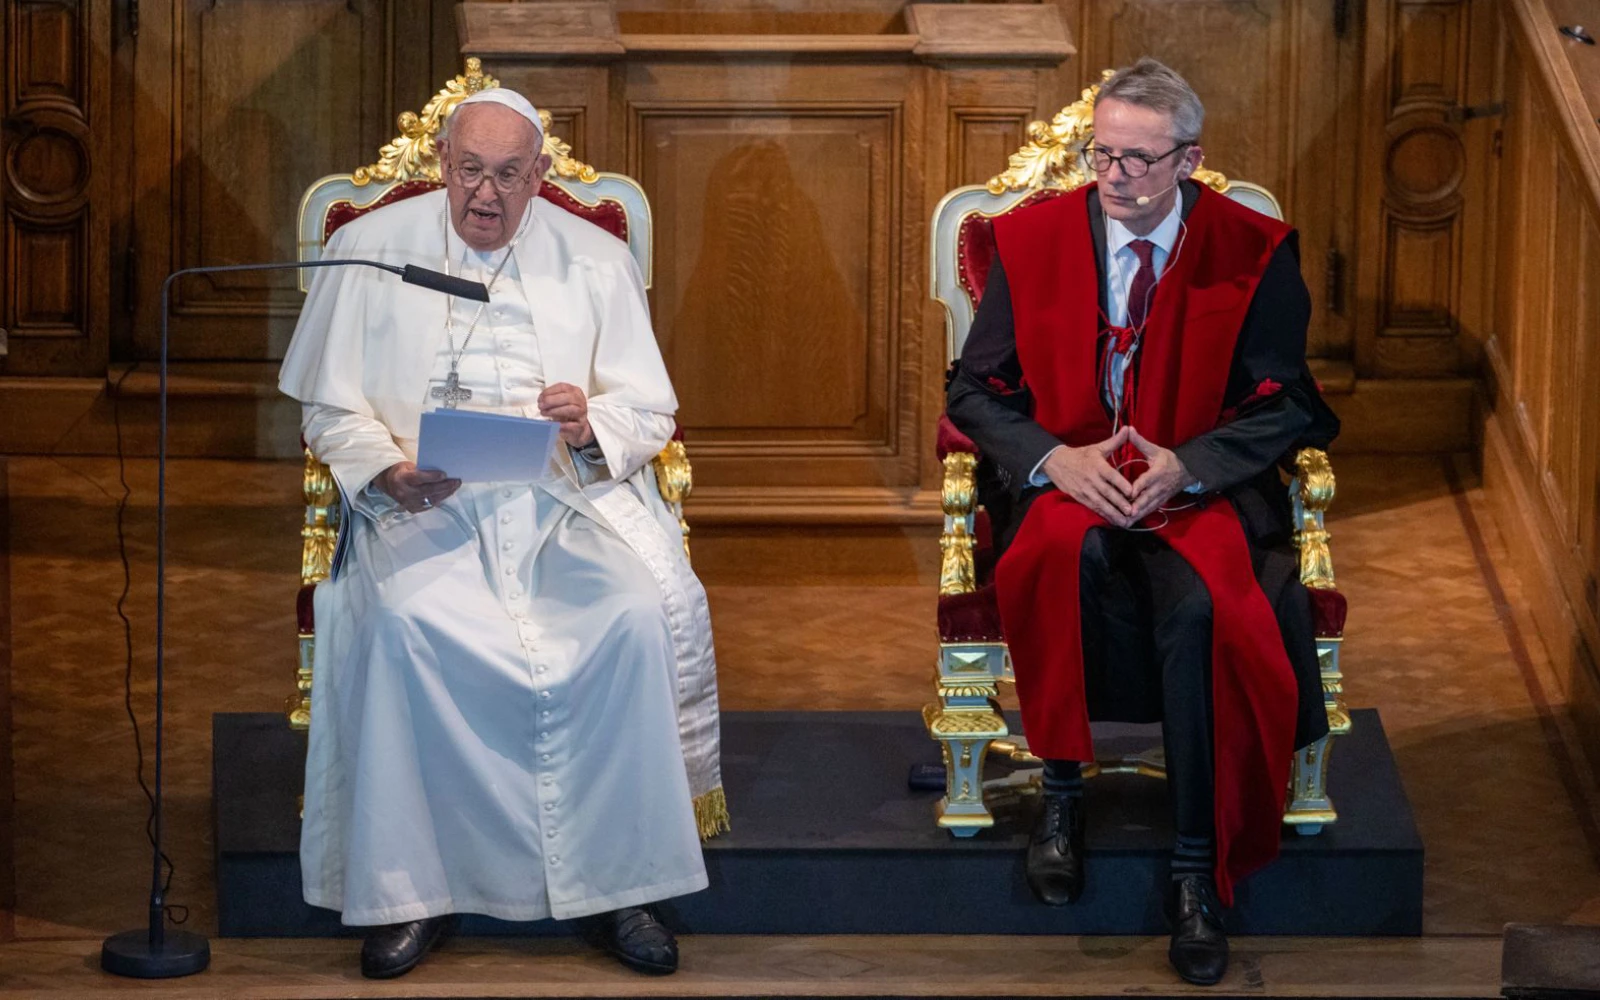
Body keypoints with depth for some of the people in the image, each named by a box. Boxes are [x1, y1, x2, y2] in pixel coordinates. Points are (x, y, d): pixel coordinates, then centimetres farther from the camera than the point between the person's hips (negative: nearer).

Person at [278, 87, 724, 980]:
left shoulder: (595, 260, 10)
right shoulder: (372, 250, 8)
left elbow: (650, 412, 9)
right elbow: (330, 408, 9)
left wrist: (592, 426, -14)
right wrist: (388, 470, -12)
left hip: (568, 496, 1)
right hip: (422, 506, -1)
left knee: (637, 613, -29)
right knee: (403, 622, -33)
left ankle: (615, 881, -17)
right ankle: (413, 890, -23)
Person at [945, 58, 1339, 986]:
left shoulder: (1253, 252, 0)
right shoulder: (1033, 239, 3)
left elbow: (1287, 407, 1)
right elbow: (977, 391, 6)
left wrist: (1186, 466, -16)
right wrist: (1056, 459, -14)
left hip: (1198, 487, -1)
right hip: (1064, 482, 1)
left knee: (1201, 605, -34)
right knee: (1068, 551, -37)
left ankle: (1201, 871, -23)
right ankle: (1062, 788, -19)